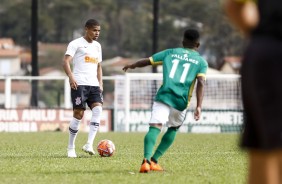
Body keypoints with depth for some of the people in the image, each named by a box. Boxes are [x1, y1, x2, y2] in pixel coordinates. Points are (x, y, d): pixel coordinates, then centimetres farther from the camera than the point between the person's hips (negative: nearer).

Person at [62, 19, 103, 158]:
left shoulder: (97, 46, 22)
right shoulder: (76, 44, 0)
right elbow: (66, 61, -10)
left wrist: (100, 83, 17)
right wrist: (71, 77, -24)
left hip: (94, 84, 6)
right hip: (79, 84, -6)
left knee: (98, 109, -15)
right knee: (78, 114, -8)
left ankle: (89, 145, -19)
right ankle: (71, 148, 5)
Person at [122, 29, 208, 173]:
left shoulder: (171, 53, 18)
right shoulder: (201, 62, 12)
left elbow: (146, 61, 21)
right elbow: (201, 82, -4)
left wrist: (131, 65, 41)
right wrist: (199, 107, -11)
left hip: (163, 96, 0)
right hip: (181, 101, 0)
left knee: (155, 127, -14)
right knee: (173, 128, 24)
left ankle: (146, 159, -38)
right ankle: (154, 161, 15)